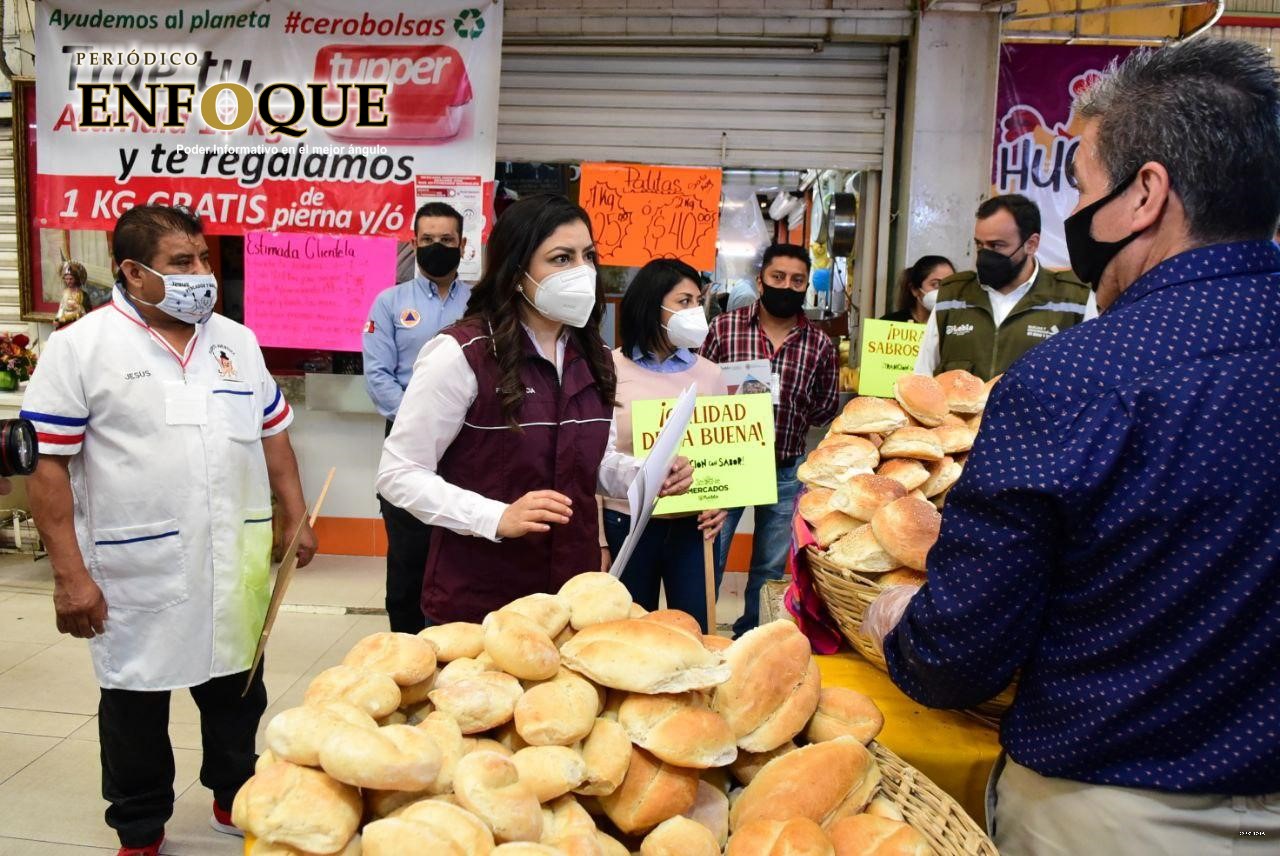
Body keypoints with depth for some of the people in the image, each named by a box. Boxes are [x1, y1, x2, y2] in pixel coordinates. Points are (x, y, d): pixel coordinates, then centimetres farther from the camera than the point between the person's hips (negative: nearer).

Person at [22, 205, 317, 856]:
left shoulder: (236, 341, 6)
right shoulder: (80, 349, -8)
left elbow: (272, 434, 13)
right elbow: (49, 466, -9)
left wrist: (295, 517, 9)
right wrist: (70, 575, -12)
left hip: (236, 565, 4)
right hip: (136, 573, -4)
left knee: (237, 691, 18)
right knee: (135, 704, 13)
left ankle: (236, 799, 39)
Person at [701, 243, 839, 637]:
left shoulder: (821, 345, 1)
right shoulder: (723, 328, -3)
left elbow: (828, 406, 9)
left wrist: (789, 417, -5)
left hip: (786, 471, 2)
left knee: (770, 567, 16)